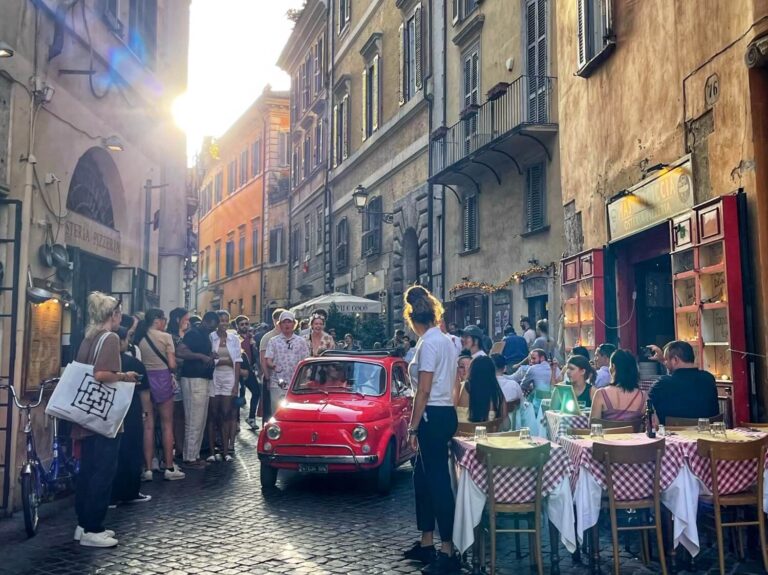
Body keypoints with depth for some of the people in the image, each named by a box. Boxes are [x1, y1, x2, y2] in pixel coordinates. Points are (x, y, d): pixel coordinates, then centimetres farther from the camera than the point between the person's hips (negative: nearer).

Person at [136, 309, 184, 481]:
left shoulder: (141, 338, 6)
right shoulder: (165, 337, -7)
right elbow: (172, 365, -10)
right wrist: (172, 371, 10)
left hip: (145, 379, 5)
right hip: (162, 379, -5)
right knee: (167, 424, 2)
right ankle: (169, 467, 3)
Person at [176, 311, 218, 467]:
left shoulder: (205, 336, 18)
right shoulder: (193, 334, -10)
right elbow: (180, 352, -24)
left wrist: (211, 357, 11)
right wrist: (201, 356, -22)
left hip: (203, 379, 10)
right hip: (193, 379, -10)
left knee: (201, 421, 11)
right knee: (194, 421, -7)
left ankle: (195, 455, 17)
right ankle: (189, 458, -2)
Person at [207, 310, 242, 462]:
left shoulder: (234, 339, 7)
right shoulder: (210, 338, 0)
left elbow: (237, 362, 5)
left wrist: (236, 384, 0)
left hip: (229, 378, 2)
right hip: (213, 377, -2)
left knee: (226, 415, 2)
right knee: (212, 415, 1)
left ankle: (225, 451, 7)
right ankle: (212, 452, 5)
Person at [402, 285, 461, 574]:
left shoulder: (428, 343, -15)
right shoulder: (445, 340, 14)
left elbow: (424, 391, -18)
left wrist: (413, 427, -14)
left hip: (433, 416, -10)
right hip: (445, 413, 10)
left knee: (437, 480, -4)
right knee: (422, 476, 17)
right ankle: (426, 543, 26)